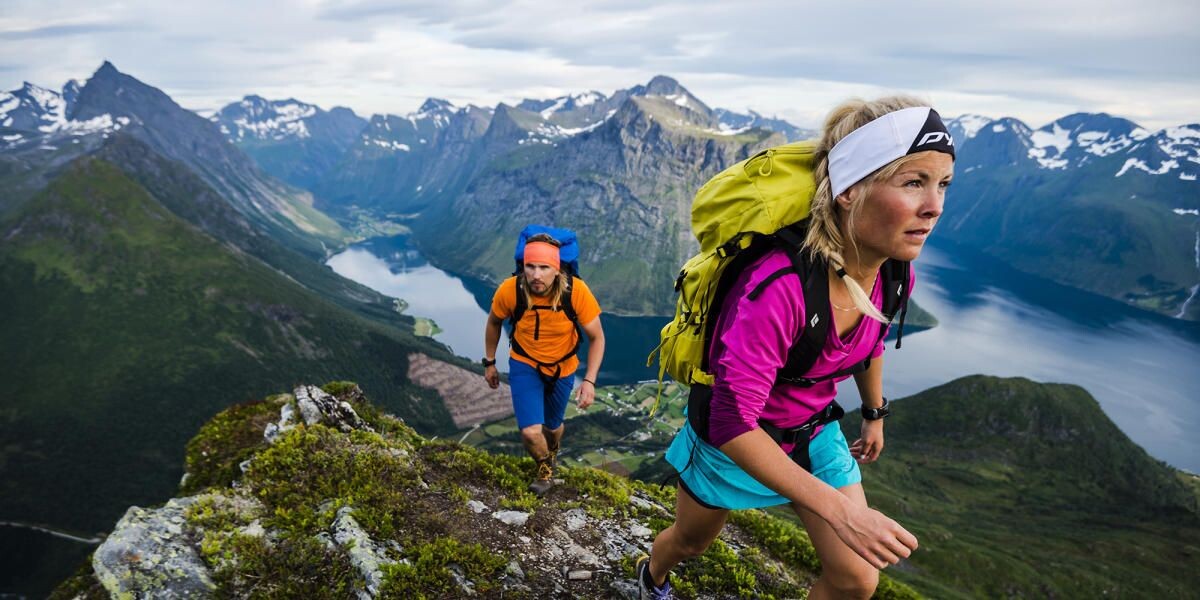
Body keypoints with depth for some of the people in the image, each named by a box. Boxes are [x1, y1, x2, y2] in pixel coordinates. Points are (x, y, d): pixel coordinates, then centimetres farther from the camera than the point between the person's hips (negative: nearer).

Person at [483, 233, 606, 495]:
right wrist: (489, 363, 5)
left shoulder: (576, 291, -30)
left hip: (562, 368, 1)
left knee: (553, 425, 22)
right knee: (531, 432, -14)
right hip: (524, 365, -1)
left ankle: (553, 454, 60)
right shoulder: (509, 290, -27)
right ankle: (546, 468, 22)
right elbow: (494, 323, -4)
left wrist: (589, 380, -24)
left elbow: (596, 338, -16)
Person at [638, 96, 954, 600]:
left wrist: (874, 414, 21)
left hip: (813, 433, 5)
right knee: (690, 542, 23)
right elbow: (732, 423, -36)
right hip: (732, 438, -5)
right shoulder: (777, 286, -40)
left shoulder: (894, 274, -15)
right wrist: (838, 509, -36)